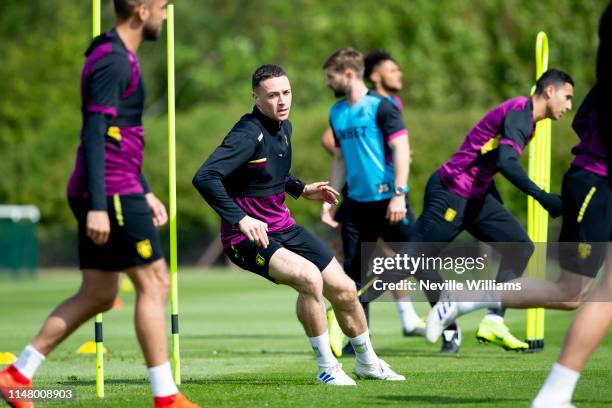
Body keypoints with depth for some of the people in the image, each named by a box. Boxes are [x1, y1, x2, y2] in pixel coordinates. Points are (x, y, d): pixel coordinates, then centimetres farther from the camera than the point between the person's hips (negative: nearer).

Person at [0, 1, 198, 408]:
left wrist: (145, 192, 26)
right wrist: (97, 206, -24)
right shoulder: (113, 62, -14)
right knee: (154, 284, -5)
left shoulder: (119, 58, 19)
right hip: (113, 193, -10)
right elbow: (94, 135, -20)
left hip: (111, 193, 10)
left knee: (97, 296, 11)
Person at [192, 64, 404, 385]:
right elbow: (204, 178, -33)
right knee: (309, 277, -31)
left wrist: (301, 189, 11)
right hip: (248, 237, -9)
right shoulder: (248, 135, -22)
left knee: (344, 290, 9)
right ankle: (326, 367, -14)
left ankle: (367, 362, 34)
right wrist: (240, 220, -38)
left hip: (283, 228, 9)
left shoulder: (284, 127, 6)